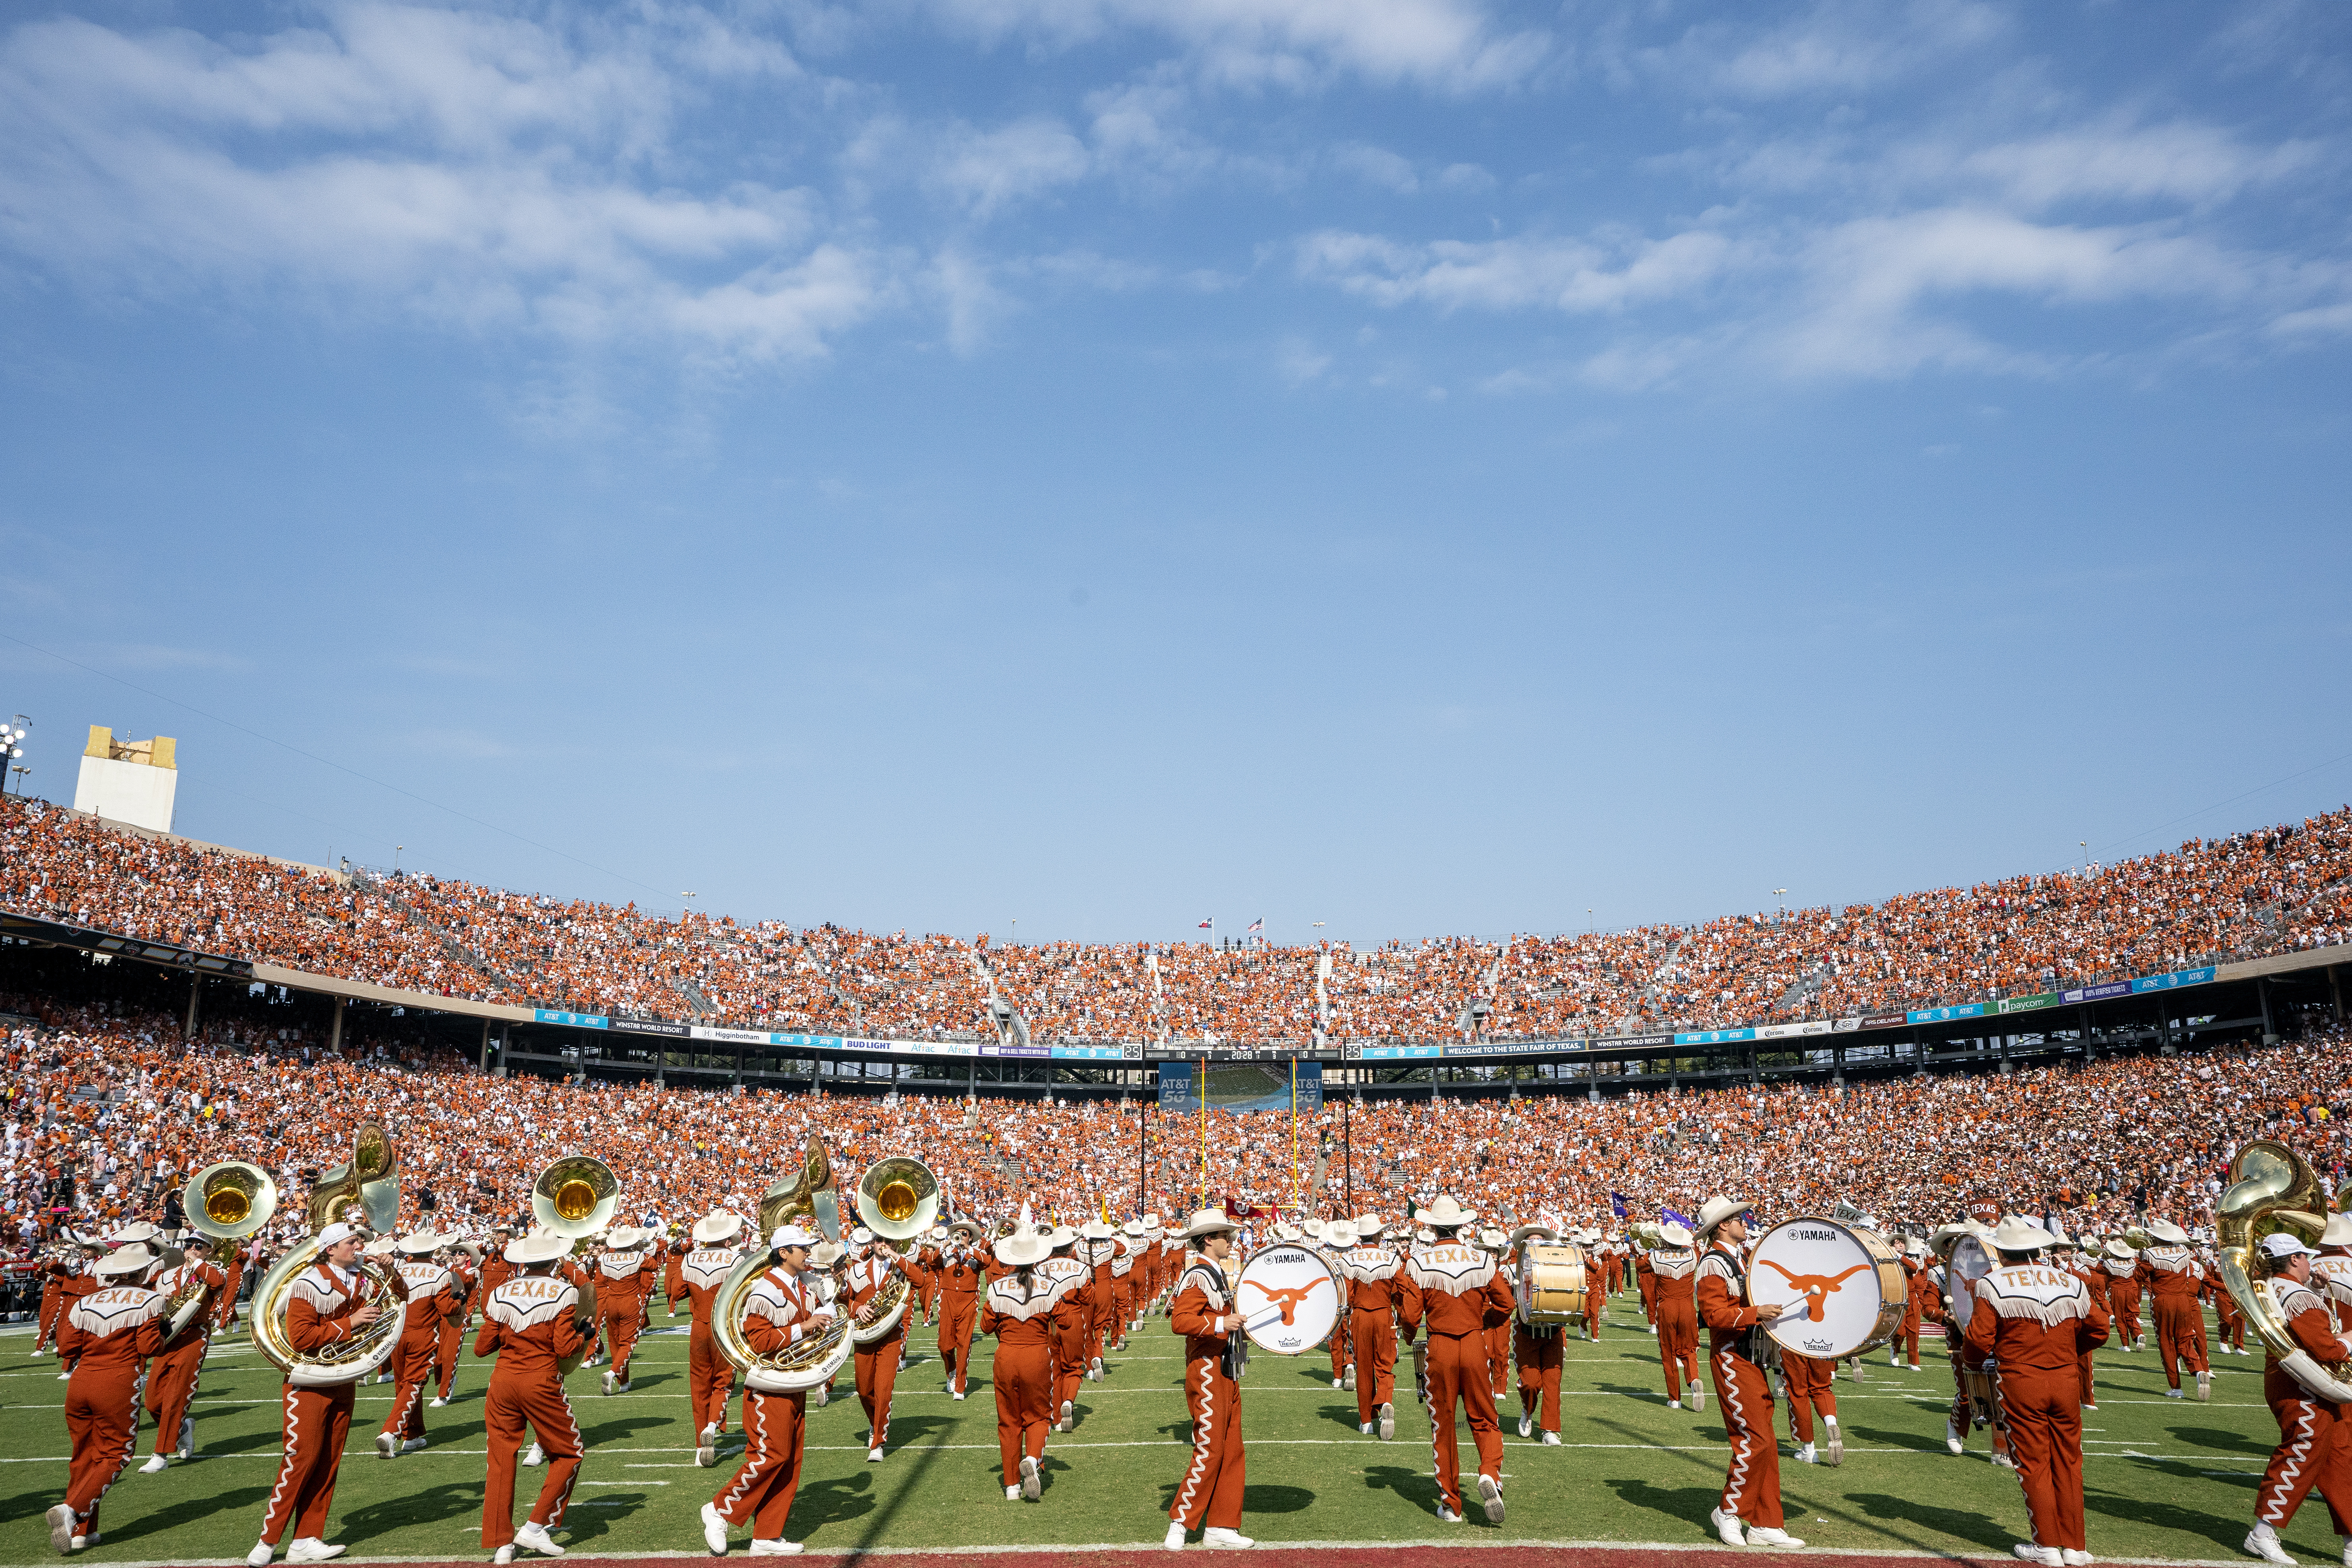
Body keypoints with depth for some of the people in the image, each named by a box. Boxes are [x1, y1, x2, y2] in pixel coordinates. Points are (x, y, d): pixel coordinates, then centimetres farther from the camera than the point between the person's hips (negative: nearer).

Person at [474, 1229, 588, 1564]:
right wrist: (582, 1336, 6)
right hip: (542, 1384, -4)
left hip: (502, 1383, 4)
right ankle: (536, 1526, 6)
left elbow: (481, 1348, 7)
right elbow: (564, 1348, -14)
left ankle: (501, 1542, 14)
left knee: (501, 1460, 12)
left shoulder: (501, 1294, 4)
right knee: (568, 1454, 13)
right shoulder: (563, 1292, -8)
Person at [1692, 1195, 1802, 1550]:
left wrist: (1774, 1308, 13)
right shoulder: (1712, 1264, -13)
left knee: (1765, 1445, 8)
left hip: (1753, 1360, 9)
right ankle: (1729, 1511, 5)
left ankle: (1765, 1526, 13)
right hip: (1732, 1361, -9)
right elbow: (1714, 1315, -21)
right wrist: (1756, 1313, -26)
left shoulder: (1739, 1261, 17)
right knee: (1755, 1440, -10)